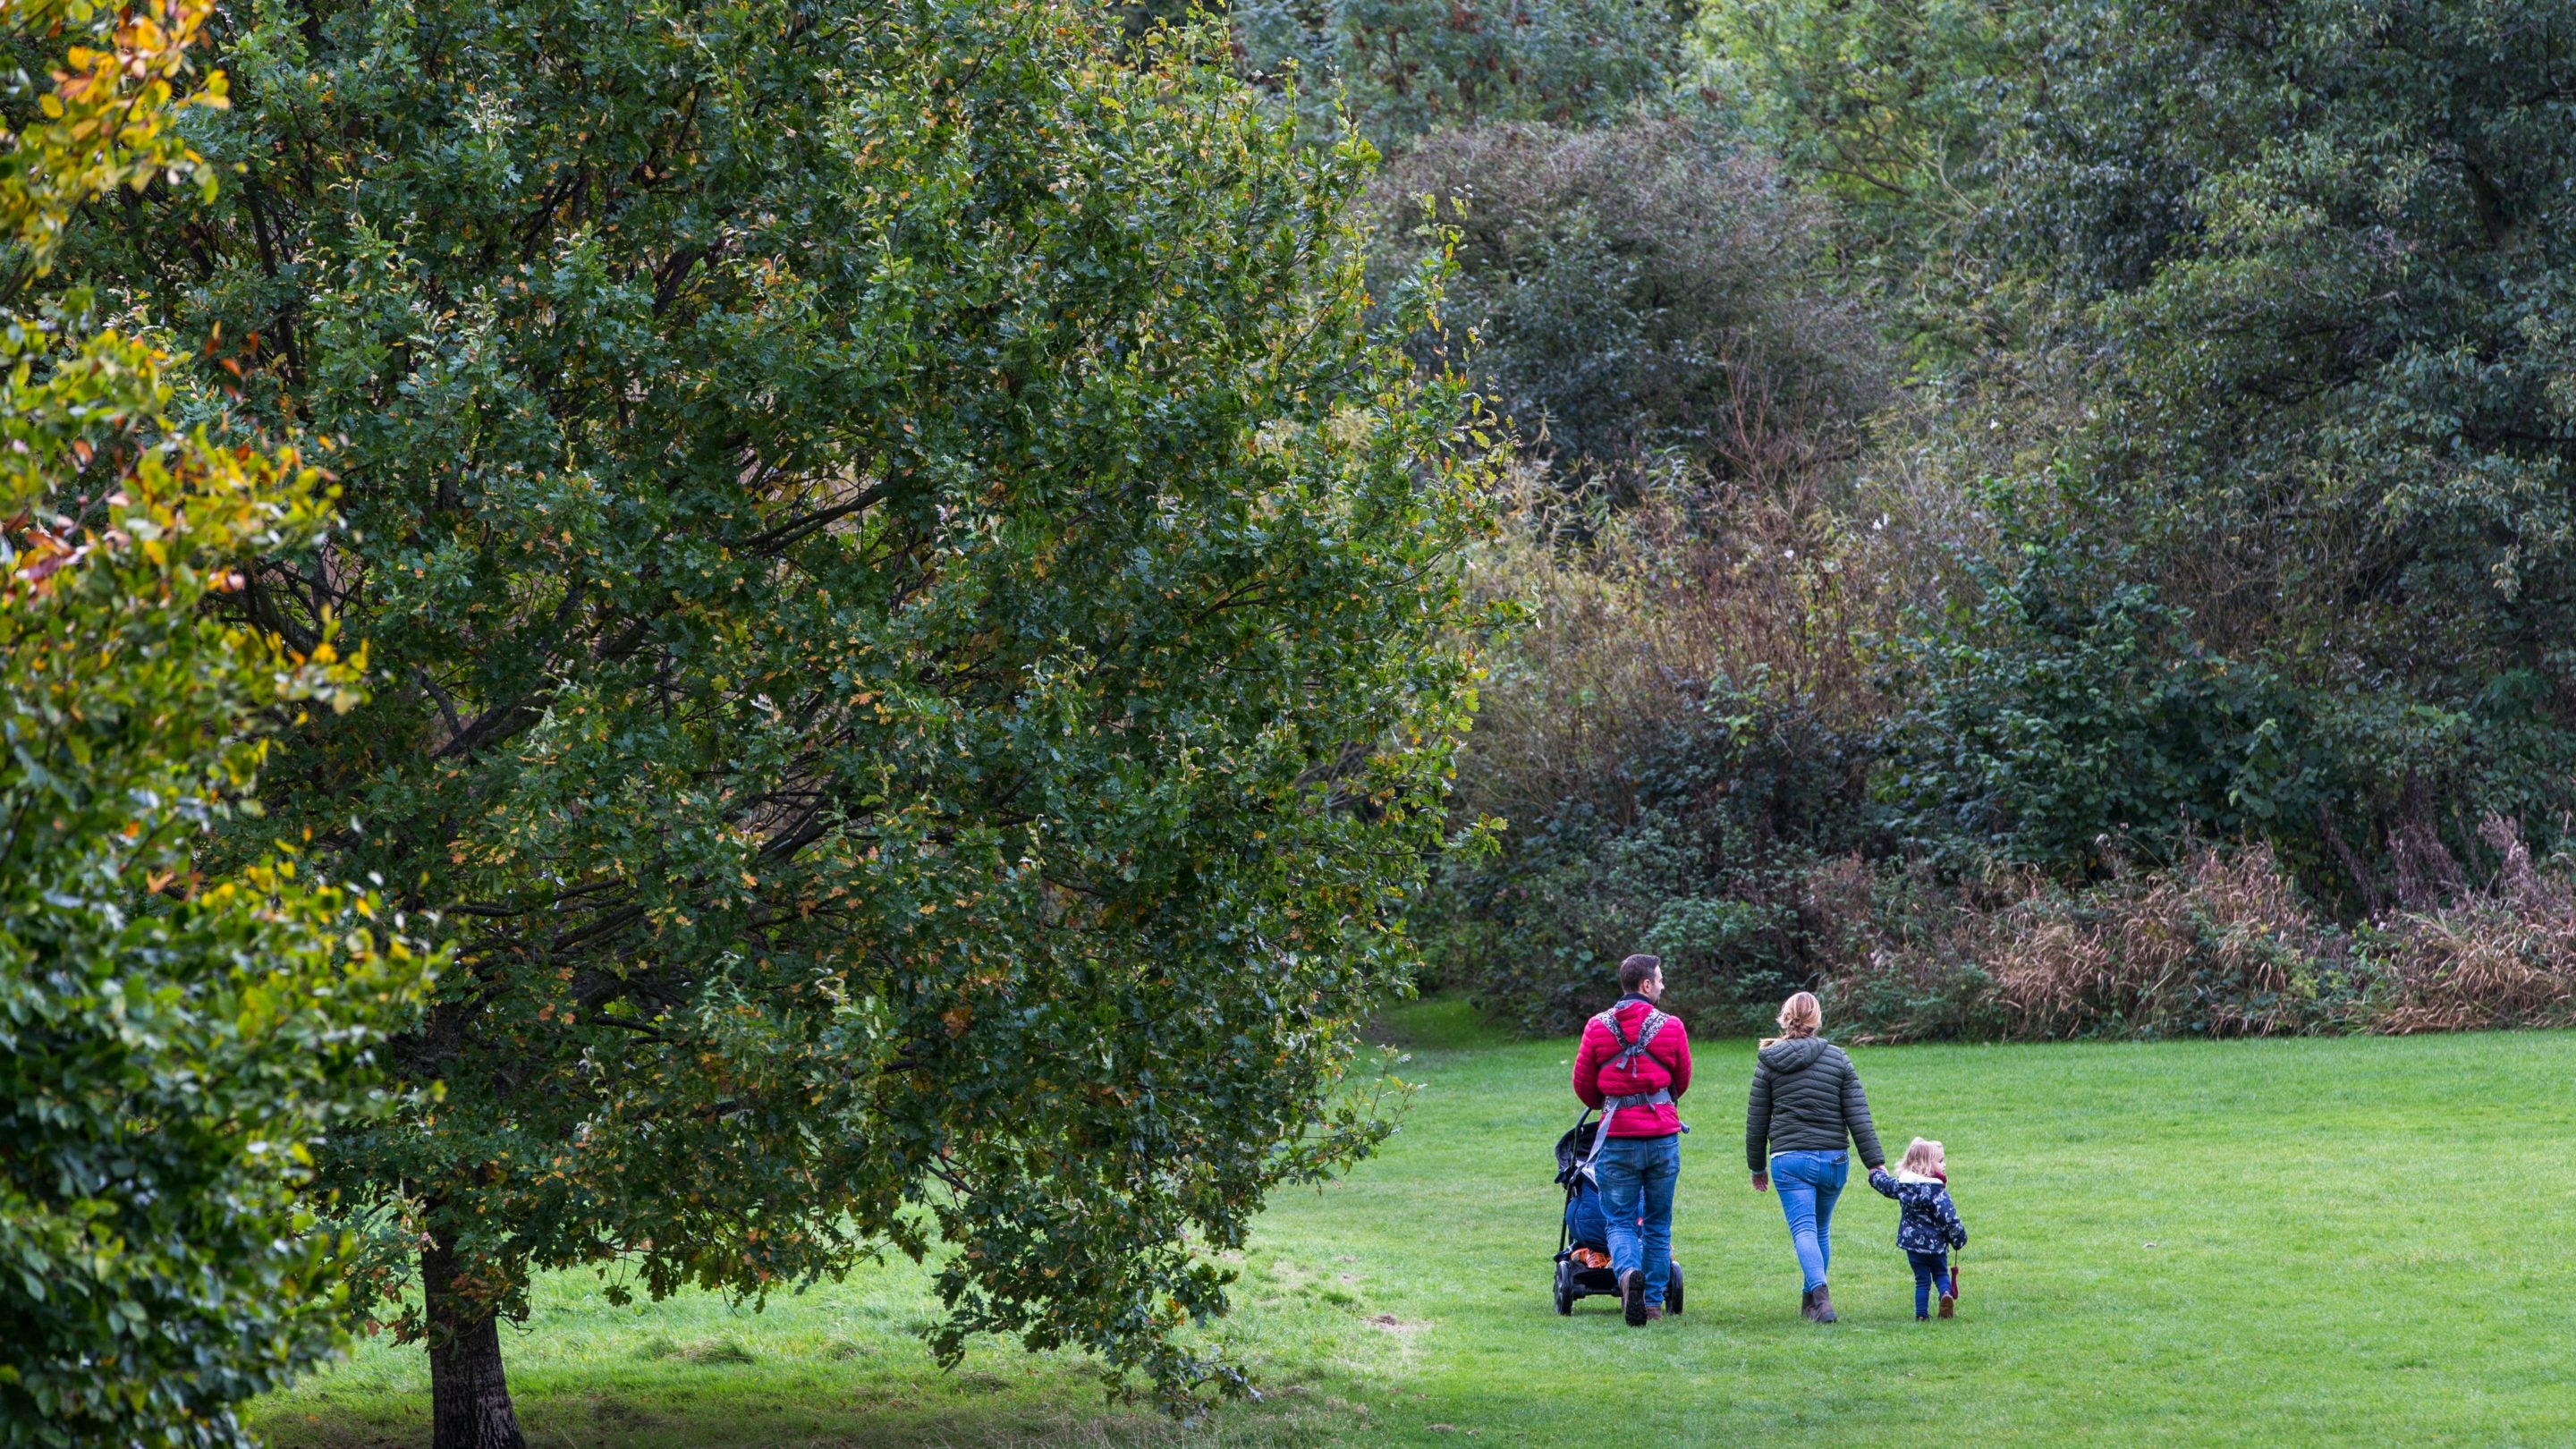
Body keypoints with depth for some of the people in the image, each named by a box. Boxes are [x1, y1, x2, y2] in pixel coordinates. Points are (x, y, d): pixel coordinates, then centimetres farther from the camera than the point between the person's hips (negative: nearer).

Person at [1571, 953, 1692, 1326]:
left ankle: (1629, 1271, -26)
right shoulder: (1671, 1026, -2)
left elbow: (1583, 1085, 6)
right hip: (1663, 1136, 1)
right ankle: (1653, 1302, 14)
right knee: (1658, 1223, 13)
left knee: (1619, 1221, 4)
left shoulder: (1598, 1027, -2)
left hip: (1617, 1138, 0)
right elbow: (1682, 1081, 11)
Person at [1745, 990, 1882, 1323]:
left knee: (1803, 1231, -7)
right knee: (1822, 1230, 18)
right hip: (1833, 1159, 2)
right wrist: (1875, 1163, 2)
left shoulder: (1768, 1062, 1)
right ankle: (1812, 1300, 26)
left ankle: (1820, 1293, -29)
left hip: (1789, 1159, -2)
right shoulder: (1838, 1059, 2)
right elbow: (1859, 1116, -1)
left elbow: (1756, 1120, 6)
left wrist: (1757, 1166, 17)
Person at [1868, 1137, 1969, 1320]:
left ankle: (1921, 1314, 6)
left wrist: (1875, 1174, 41)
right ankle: (1946, 1293, -13)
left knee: (1922, 1279, 12)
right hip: (1935, 1242, -3)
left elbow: (1886, 1185, 20)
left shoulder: (1902, 1184, 0)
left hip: (1912, 1241, 3)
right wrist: (1959, 1237, -6)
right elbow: (1948, 1217, -19)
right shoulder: (1936, 1190, -17)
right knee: (1941, 1273, 15)